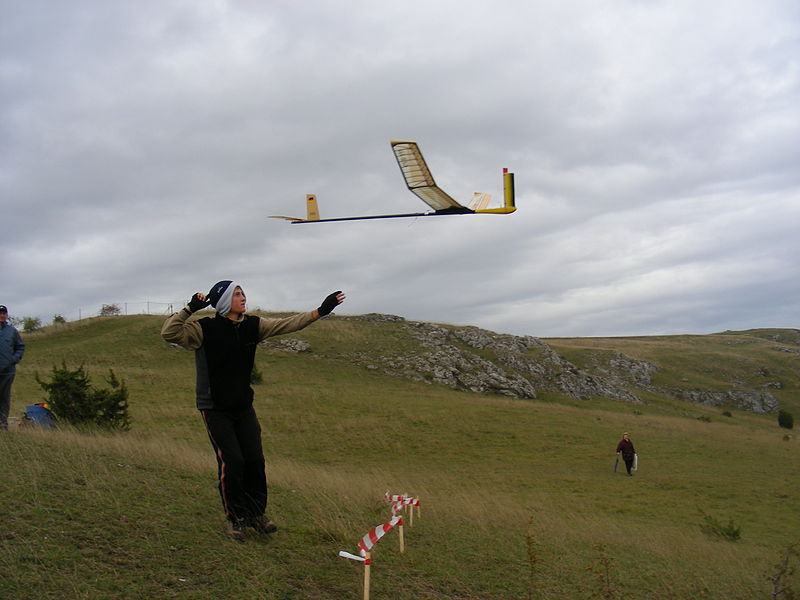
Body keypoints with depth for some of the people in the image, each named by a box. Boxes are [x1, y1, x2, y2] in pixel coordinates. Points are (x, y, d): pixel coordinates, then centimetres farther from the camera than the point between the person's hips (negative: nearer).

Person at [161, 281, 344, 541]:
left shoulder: (253, 325, 0)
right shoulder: (204, 329, -14)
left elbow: (287, 324, 3)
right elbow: (169, 333, -23)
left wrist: (320, 311, -2)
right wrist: (190, 309, -28)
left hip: (243, 406, 5)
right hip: (215, 409, -5)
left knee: (255, 460, 2)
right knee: (231, 461, -10)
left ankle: (257, 514, 20)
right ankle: (235, 518, 9)